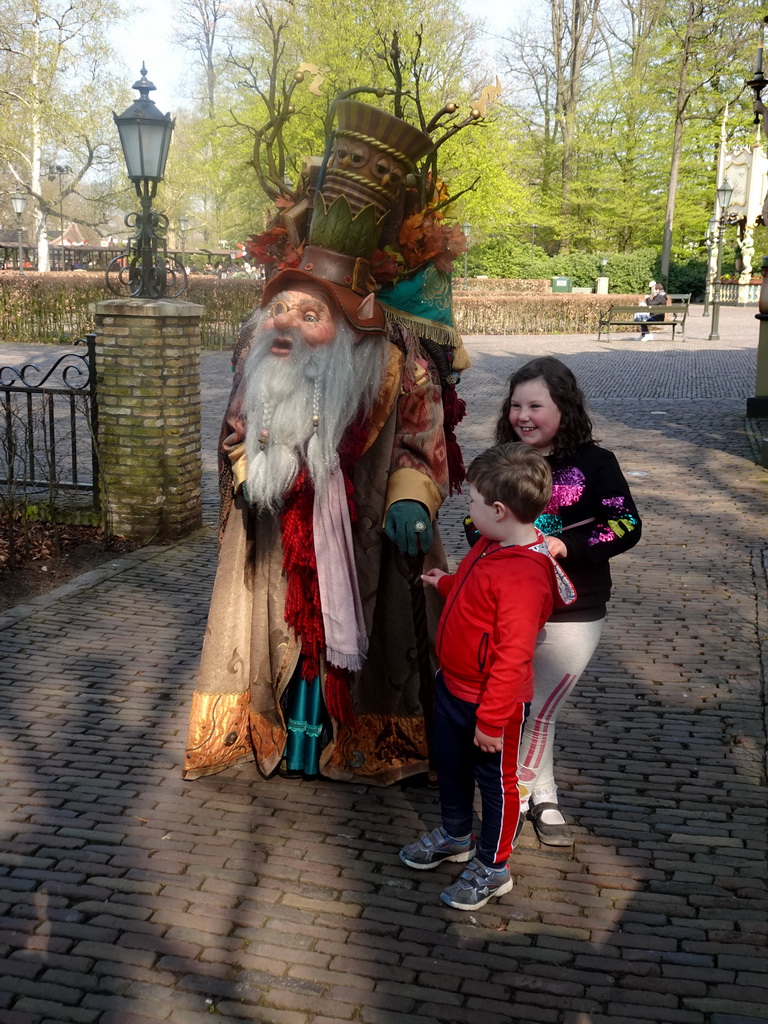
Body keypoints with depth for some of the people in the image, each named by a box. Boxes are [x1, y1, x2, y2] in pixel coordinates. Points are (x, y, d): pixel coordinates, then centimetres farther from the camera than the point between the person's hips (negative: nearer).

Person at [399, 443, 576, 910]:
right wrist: (446, 583, 24)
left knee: (495, 780, 13)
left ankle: (493, 867, 33)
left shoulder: (523, 577, -34)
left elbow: (512, 658, -32)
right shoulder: (493, 544, -4)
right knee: (451, 766, 27)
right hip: (453, 684, 9)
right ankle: (455, 836, 51)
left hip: (490, 701, -9)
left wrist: (492, 719, -27)